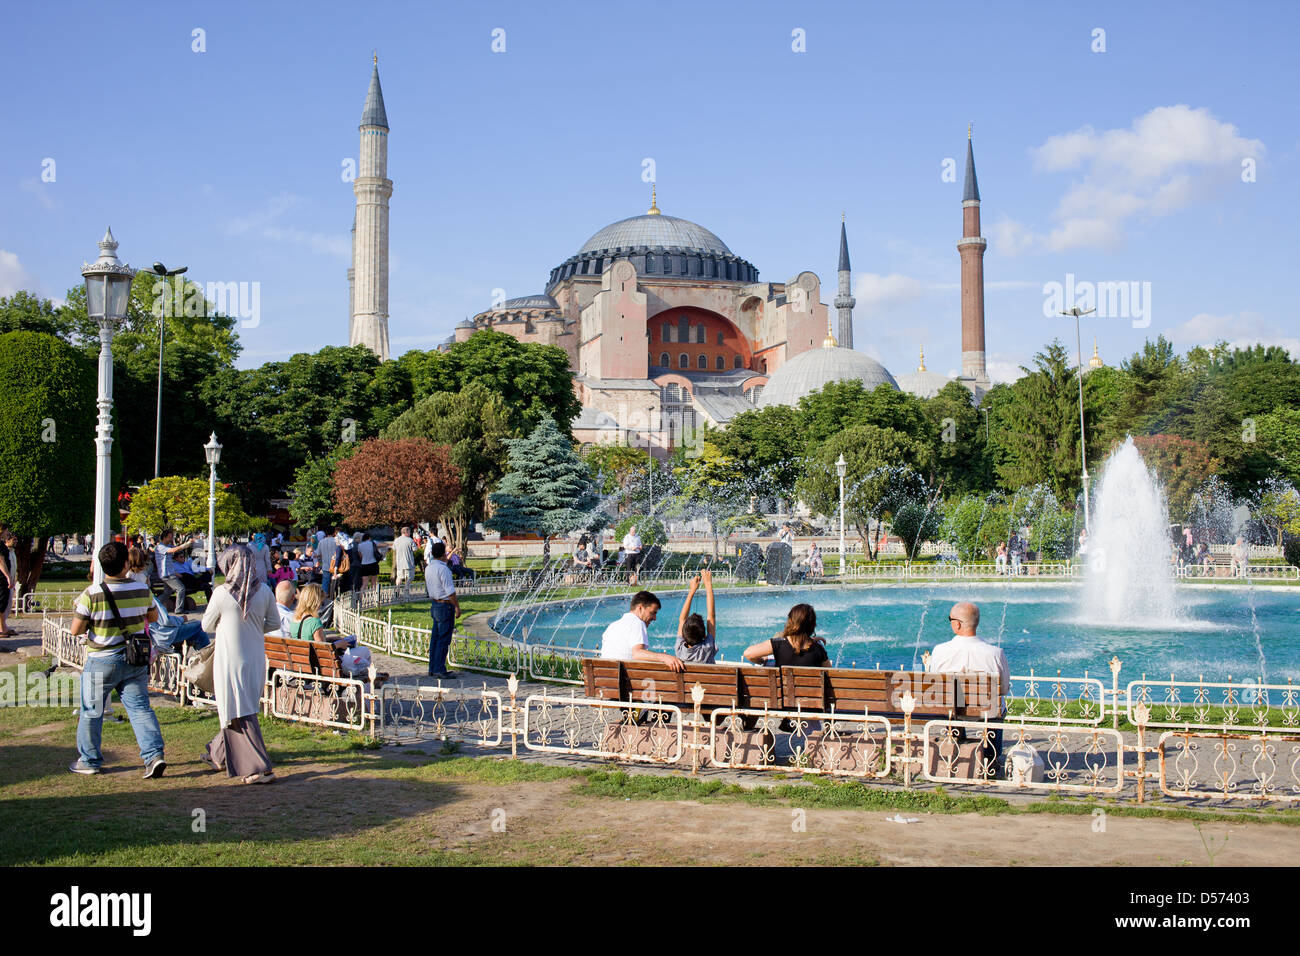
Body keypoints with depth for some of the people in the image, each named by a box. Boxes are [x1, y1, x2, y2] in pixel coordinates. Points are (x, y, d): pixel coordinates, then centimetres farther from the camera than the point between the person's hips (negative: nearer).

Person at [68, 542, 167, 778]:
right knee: (140, 708, 6)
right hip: (136, 660, 3)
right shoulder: (142, 590, -3)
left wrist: (82, 614, 8)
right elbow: (153, 617, 14)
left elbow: (76, 630, -11)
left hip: (102, 662, -3)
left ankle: (89, 761, 23)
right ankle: (154, 755, -5)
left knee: (92, 712, 12)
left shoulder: (91, 594, -15)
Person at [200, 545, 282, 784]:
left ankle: (260, 768, -5)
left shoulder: (222, 593, -15)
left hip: (230, 660, -5)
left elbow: (207, 626, -1)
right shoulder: (264, 591, -4)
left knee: (238, 713, 0)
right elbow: (274, 623, 6)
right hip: (256, 659, 5)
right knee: (236, 708, 21)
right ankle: (219, 755, 37)